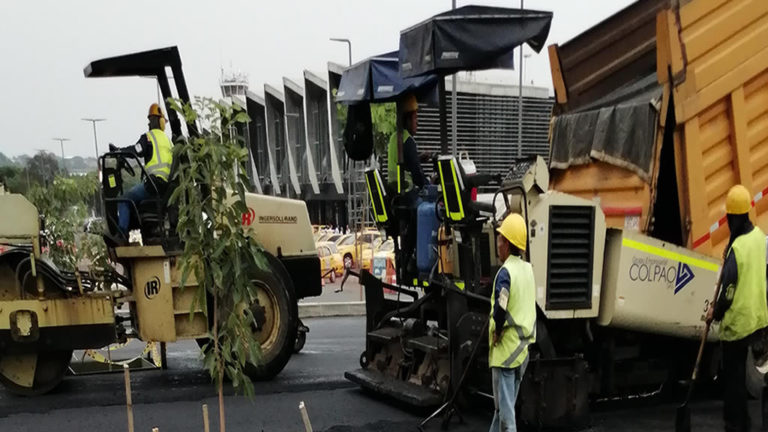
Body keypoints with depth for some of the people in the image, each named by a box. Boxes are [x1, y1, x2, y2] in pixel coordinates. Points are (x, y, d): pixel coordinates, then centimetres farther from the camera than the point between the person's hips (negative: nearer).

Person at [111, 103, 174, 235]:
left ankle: (122, 232, -17)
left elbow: (136, 151, -15)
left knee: (124, 200, -6)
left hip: (154, 182, -8)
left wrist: (118, 150, -6)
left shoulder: (148, 137, 0)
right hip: (167, 184, 8)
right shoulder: (167, 140, 23)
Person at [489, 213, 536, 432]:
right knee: (502, 406, 20)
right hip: (522, 350, 8)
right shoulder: (528, 269, 7)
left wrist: (496, 331, -9)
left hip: (505, 350, -8)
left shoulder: (505, 272, -17)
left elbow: (500, 310, -25)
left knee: (506, 412, -3)